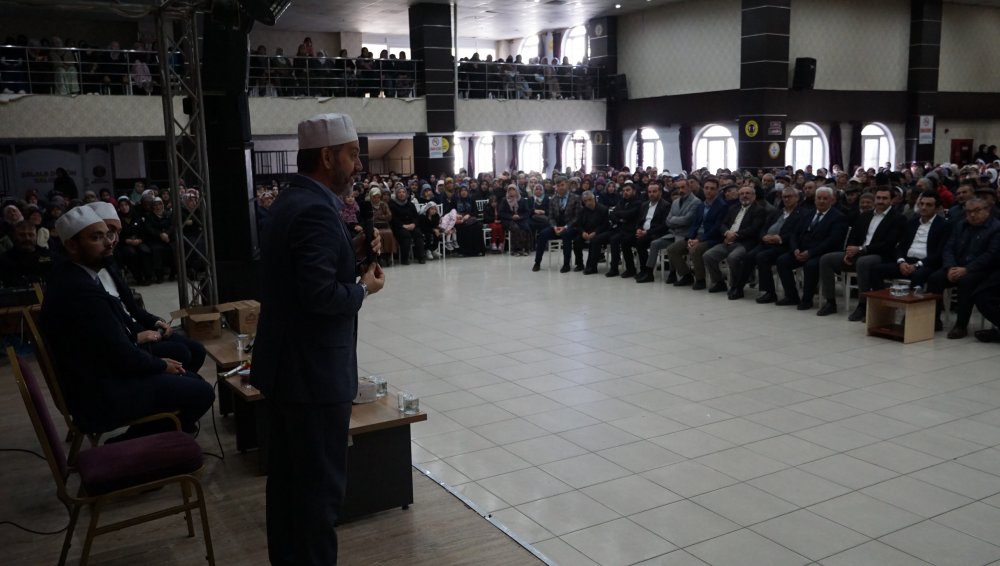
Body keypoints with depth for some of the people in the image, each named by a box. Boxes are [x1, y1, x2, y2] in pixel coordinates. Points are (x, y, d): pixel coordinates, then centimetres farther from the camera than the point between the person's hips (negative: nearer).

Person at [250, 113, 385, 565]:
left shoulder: (293, 201, 11)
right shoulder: (316, 211, -21)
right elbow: (320, 294, -28)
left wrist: (356, 260, 3)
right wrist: (364, 287, -11)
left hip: (286, 366, 10)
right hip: (314, 372, -10)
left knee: (288, 475, 20)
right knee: (320, 483, 3)